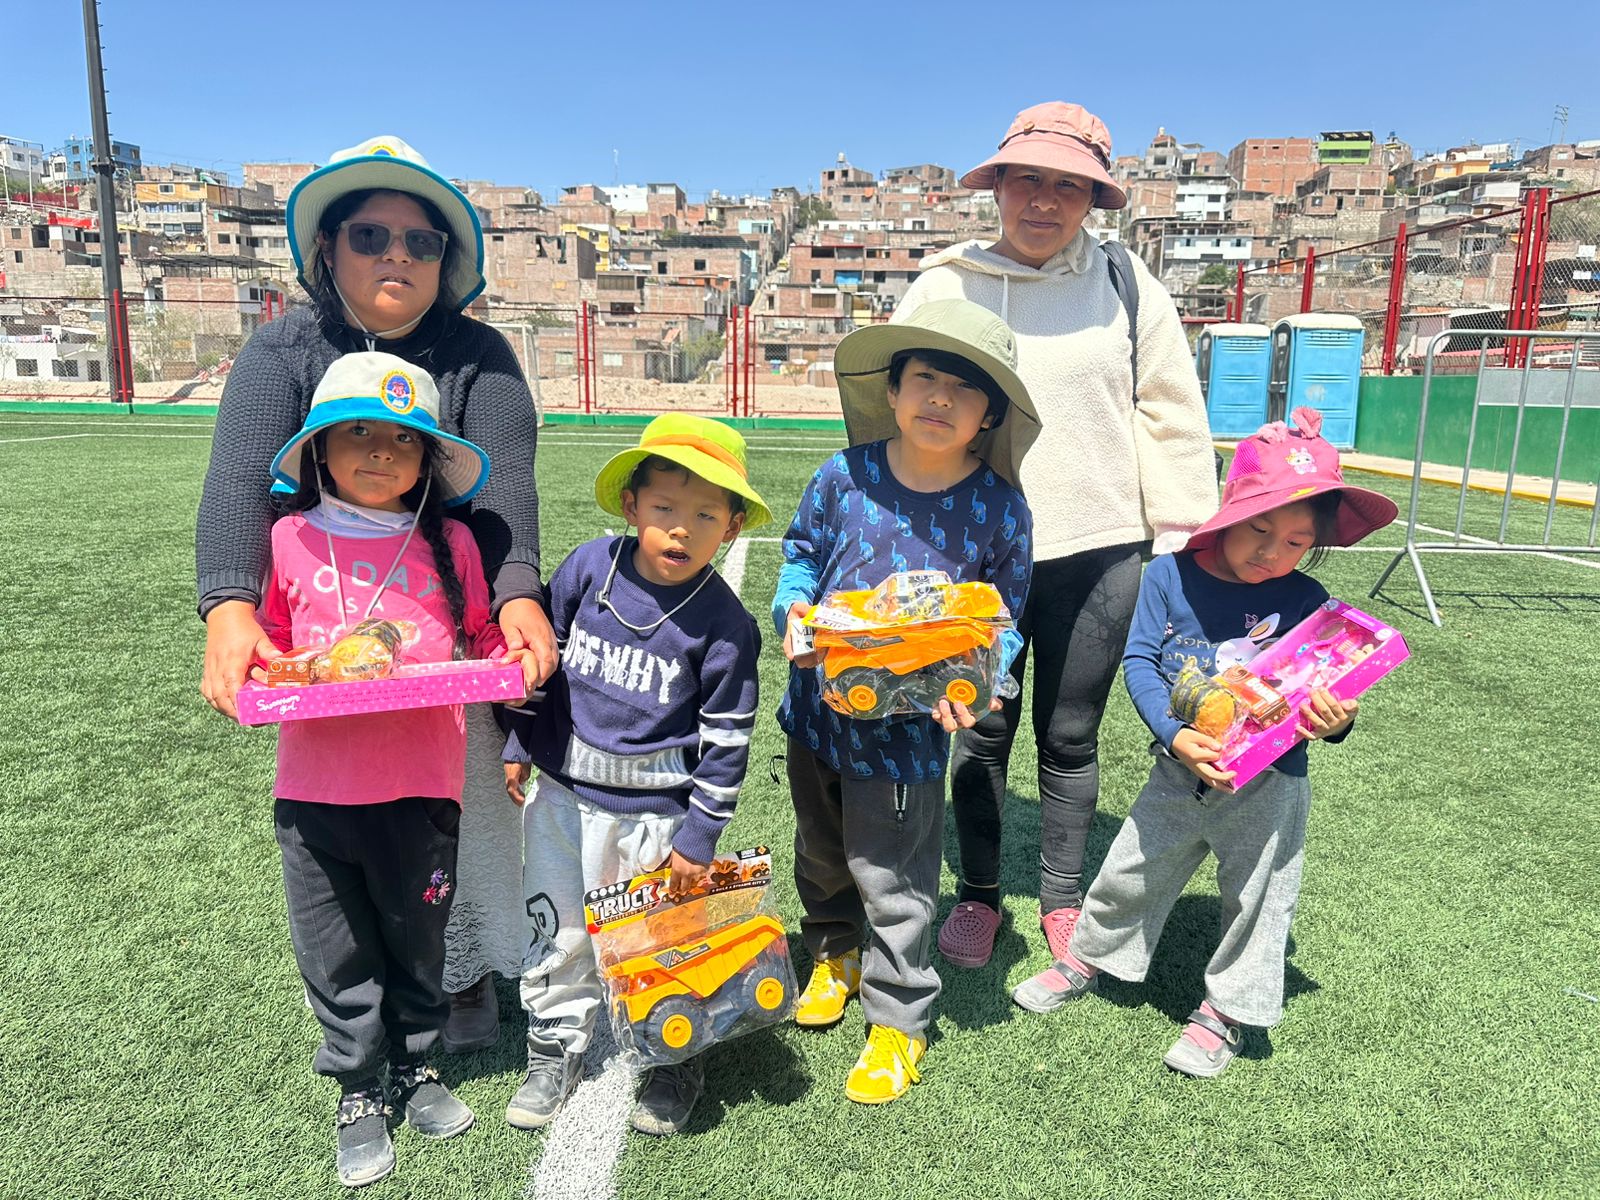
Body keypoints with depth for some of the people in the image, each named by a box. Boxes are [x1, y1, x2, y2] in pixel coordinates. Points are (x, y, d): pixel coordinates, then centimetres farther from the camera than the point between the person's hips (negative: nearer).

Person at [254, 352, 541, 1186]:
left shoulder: (448, 543, -2)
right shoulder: (290, 540, 0)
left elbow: (486, 638, 8)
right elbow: (267, 641, 10)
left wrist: (515, 664, -12)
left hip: (421, 785, 0)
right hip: (315, 785, 1)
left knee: (417, 939, 16)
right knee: (337, 951, 14)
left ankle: (416, 1068, 41)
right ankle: (359, 1093, 36)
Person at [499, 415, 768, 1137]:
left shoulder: (724, 623, -16)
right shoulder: (590, 566, -9)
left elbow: (726, 738, -10)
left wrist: (698, 837, -8)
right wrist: (518, 745, 9)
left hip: (655, 810, -3)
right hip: (563, 791, 3)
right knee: (557, 930, 17)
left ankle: (674, 1061, 36)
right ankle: (554, 1050, 40)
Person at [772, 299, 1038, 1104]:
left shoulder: (998, 509, -11)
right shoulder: (844, 476, -8)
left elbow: (1004, 616, -2)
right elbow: (802, 556, 4)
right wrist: (794, 611, -16)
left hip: (908, 726, -3)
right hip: (818, 703, 4)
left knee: (890, 878, 7)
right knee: (820, 854, 24)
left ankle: (898, 1021, 30)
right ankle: (834, 955, 53)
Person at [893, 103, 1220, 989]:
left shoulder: (1125, 285, 3)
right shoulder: (942, 288, 2)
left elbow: (1172, 417, 6)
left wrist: (1179, 543, 3)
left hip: (1096, 554, 0)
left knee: (1070, 737, 12)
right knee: (981, 732, 10)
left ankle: (1063, 899, 31)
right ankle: (978, 894, 30)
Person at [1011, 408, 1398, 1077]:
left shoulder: (1306, 601, -12)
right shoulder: (1170, 576, -11)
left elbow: (1327, 689, -7)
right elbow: (1139, 659, -11)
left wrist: (1332, 721, -30)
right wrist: (1174, 735, -24)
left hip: (1268, 784, -1)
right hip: (1180, 772, 2)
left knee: (1256, 898, 13)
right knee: (1129, 872, 18)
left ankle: (1225, 1010, 36)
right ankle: (1088, 958, 43)